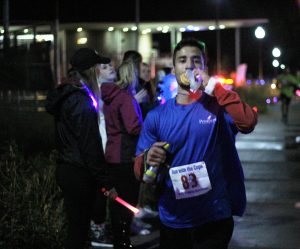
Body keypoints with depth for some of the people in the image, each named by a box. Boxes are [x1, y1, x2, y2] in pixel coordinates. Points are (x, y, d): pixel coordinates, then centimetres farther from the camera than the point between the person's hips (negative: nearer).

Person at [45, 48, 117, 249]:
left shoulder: (64, 96, 10)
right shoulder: (82, 102, -18)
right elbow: (90, 146, -21)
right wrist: (106, 182, -17)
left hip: (65, 169, 9)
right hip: (80, 174, -9)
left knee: (77, 226, 16)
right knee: (79, 229, -1)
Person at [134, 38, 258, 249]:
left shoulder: (219, 105, -2)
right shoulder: (157, 116, 2)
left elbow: (248, 123, -23)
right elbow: (139, 170, 2)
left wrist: (213, 86, -19)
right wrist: (148, 161, -21)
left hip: (215, 220, -2)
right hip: (172, 222, 2)